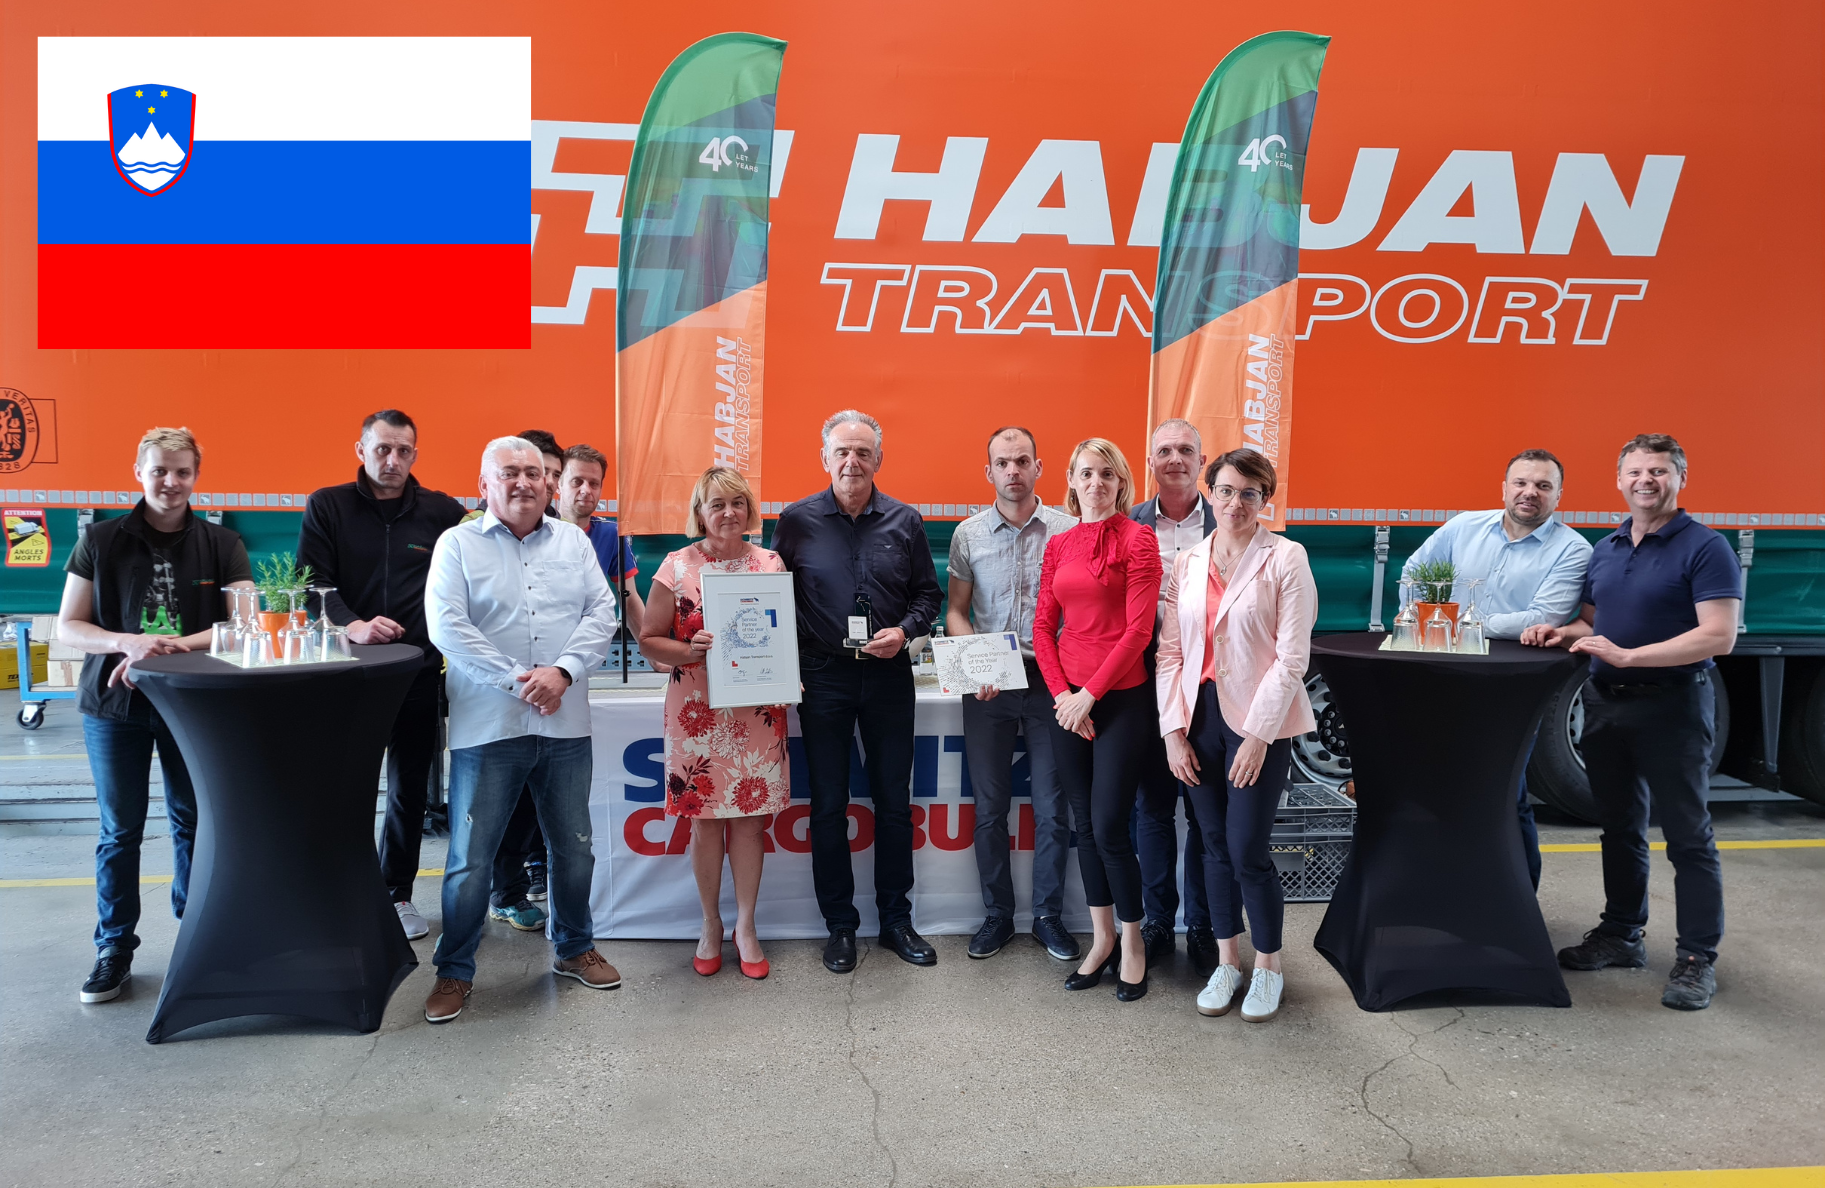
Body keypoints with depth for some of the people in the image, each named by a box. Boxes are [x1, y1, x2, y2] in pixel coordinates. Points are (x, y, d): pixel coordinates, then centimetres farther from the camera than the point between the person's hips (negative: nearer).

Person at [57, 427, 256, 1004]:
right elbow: (68, 626, -2)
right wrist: (127, 642, -21)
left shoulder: (221, 545, -1)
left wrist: (174, 644, -22)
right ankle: (114, 948, 21)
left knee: (192, 821, 9)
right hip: (115, 702, 0)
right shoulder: (101, 541, -1)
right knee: (120, 830, 8)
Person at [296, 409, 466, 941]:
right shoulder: (327, 506, 2)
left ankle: (397, 894, 24)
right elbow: (313, 583, -5)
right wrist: (353, 626, -22)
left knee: (409, 789, 10)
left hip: (419, 672, 1)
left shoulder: (442, 512, 4)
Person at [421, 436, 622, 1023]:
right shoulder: (458, 544, 1)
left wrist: (563, 671, -14)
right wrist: (516, 681, -15)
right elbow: (447, 627, -9)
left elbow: (602, 612, 2)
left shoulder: (573, 541, 10)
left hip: (565, 725, 3)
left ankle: (574, 948, 33)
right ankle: (454, 971, 20)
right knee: (470, 857, 3)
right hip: (487, 727, -3)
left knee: (574, 847, 14)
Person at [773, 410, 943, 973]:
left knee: (894, 802, 9)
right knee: (828, 806, 6)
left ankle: (896, 920, 23)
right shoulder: (797, 521, 0)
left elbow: (929, 593, 10)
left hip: (888, 674, 1)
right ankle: (840, 926, 19)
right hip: (823, 677, -1)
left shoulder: (904, 521, 3)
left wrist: (904, 631, -9)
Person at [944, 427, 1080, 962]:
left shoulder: (1068, 530, 0)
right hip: (987, 685, 1)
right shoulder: (969, 533, 4)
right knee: (989, 805, 8)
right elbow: (956, 611, 7)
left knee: (1052, 807, 5)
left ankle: (1049, 917, 20)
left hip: (1050, 679, -1)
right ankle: (997, 915, 22)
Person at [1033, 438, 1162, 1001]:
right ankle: (1101, 939, 25)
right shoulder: (1059, 545, 11)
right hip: (1068, 701, 5)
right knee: (1084, 825, 11)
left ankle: (1132, 942, 15)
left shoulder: (1137, 539, -5)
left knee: (1109, 827, -5)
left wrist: (1090, 694, -13)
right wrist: (1061, 693, -3)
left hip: (1121, 699, -5)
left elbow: (1138, 629, -12)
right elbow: (1043, 626, 9)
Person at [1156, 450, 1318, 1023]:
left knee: (1248, 850, -3)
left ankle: (1268, 966, 19)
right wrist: (1174, 730, -2)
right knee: (1215, 847, 11)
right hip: (1198, 718, 4)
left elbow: (1292, 657, -8)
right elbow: (1170, 651, 5)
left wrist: (1258, 735, -13)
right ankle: (1226, 961, 26)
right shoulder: (1187, 563, 8)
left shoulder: (1286, 558, -4)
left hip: (1257, 722, -4)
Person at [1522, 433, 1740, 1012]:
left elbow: (1719, 637, -18)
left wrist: (1627, 656, -22)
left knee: (1688, 836, 0)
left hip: (1673, 706, -7)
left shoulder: (1705, 548, -9)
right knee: (1619, 828, 15)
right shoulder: (1605, 550, 12)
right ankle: (1621, 933, 28)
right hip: (1606, 704, 7)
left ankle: (1697, 958, 9)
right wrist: (1563, 632, 0)